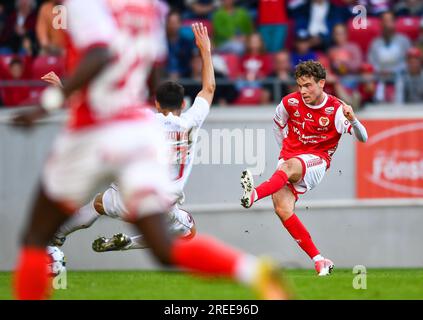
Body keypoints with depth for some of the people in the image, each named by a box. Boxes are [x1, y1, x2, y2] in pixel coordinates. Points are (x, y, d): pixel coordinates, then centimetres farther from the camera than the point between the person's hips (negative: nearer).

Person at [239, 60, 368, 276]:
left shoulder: (335, 109, -8)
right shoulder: (290, 102, 1)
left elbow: (362, 138, -18)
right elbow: (278, 125, 23)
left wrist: (352, 120, -36)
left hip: (317, 162, -3)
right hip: (289, 157, 3)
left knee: (291, 166, -39)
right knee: (282, 208, -22)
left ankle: (254, 195, -61)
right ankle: (318, 260, -19)